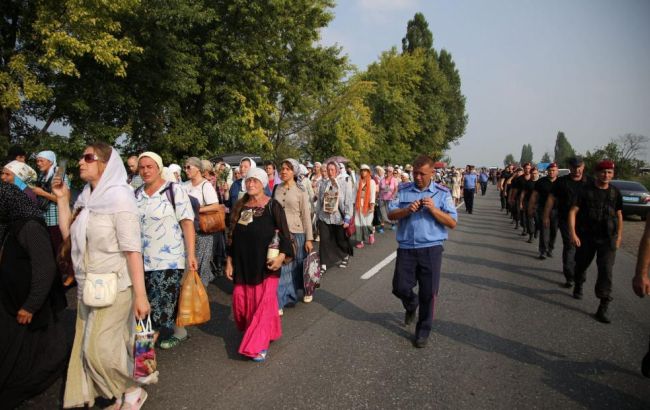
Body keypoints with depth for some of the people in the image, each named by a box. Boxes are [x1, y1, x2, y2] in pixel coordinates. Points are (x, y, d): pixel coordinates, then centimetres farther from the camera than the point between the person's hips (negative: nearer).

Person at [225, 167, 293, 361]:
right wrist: (229, 261, 11)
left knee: (264, 302, -2)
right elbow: (233, 235, 13)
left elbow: (284, 233, -6)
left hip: (266, 263, -4)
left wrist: (281, 255, -20)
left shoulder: (272, 206, -4)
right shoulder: (240, 207, 9)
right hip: (243, 264, 4)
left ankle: (258, 345, 7)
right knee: (241, 302, 5)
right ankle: (252, 334, 30)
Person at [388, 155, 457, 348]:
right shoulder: (403, 190, 5)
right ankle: (411, 306, 41)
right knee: (400, 288, 5)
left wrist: (434, 210, -18)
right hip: (406, 248, 2)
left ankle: (423, 331, 24)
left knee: (428, 292, 5)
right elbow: (391, 214, 3)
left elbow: (452, 223, -3)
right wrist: (407, 210, -16)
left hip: (431, 249, -1)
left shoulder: (442, 193, 0)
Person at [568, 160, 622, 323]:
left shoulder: (615, 192, 2)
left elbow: (619, 216, 11)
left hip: (608, 238, 1)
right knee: (582, 265, 16)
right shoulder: (586, 190, -7)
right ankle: (578, 287, 46)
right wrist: (573, 233, -18)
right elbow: (573, 212, -10)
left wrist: (619, 237, 10)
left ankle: (603, 308, -5)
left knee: (606, 271, -8)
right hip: (586, 236, -1)